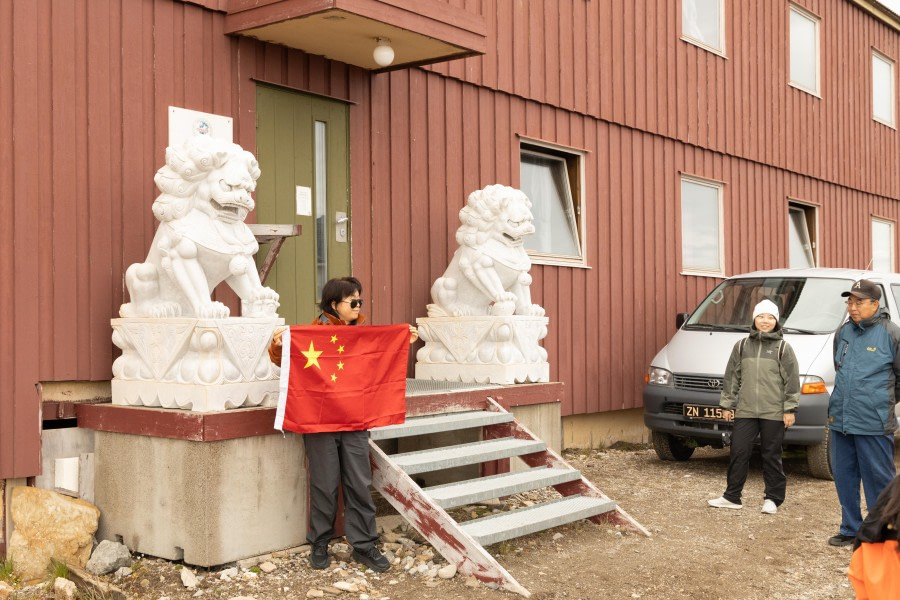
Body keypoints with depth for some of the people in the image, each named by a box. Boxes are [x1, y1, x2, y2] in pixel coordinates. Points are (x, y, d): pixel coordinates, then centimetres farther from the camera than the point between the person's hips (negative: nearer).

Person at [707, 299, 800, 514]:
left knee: (772, 456, 5)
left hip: (773, 413, -3)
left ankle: (773, 498, 15)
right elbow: (732, 377, 11)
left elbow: (792, 381, -2)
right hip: (745, 411, 3)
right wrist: (727, 404, 8)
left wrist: (790, 409, -7)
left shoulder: (783, 348, 1)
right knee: (738, 452, 2)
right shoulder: (742, 346, 9)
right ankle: (731, 496, 11)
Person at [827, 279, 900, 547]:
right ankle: (850, 529, 25)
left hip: (874, 424, -6)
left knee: (878, 479, 0)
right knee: (844, 477, 13)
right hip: (840, 421, 6)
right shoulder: (843, 332, 10)